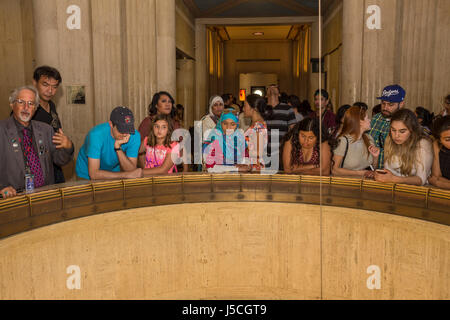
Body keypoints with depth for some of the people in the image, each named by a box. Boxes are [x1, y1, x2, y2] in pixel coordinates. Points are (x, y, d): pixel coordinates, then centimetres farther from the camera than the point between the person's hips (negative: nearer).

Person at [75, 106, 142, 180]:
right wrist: (126, 174, -32)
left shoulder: (135, 136, -19)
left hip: (113, 174, 4)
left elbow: (131, 170, -21)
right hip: (87, 175, -4)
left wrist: (118, 147, -34)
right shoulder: (96, 134, -28)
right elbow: (94, 174, -30)